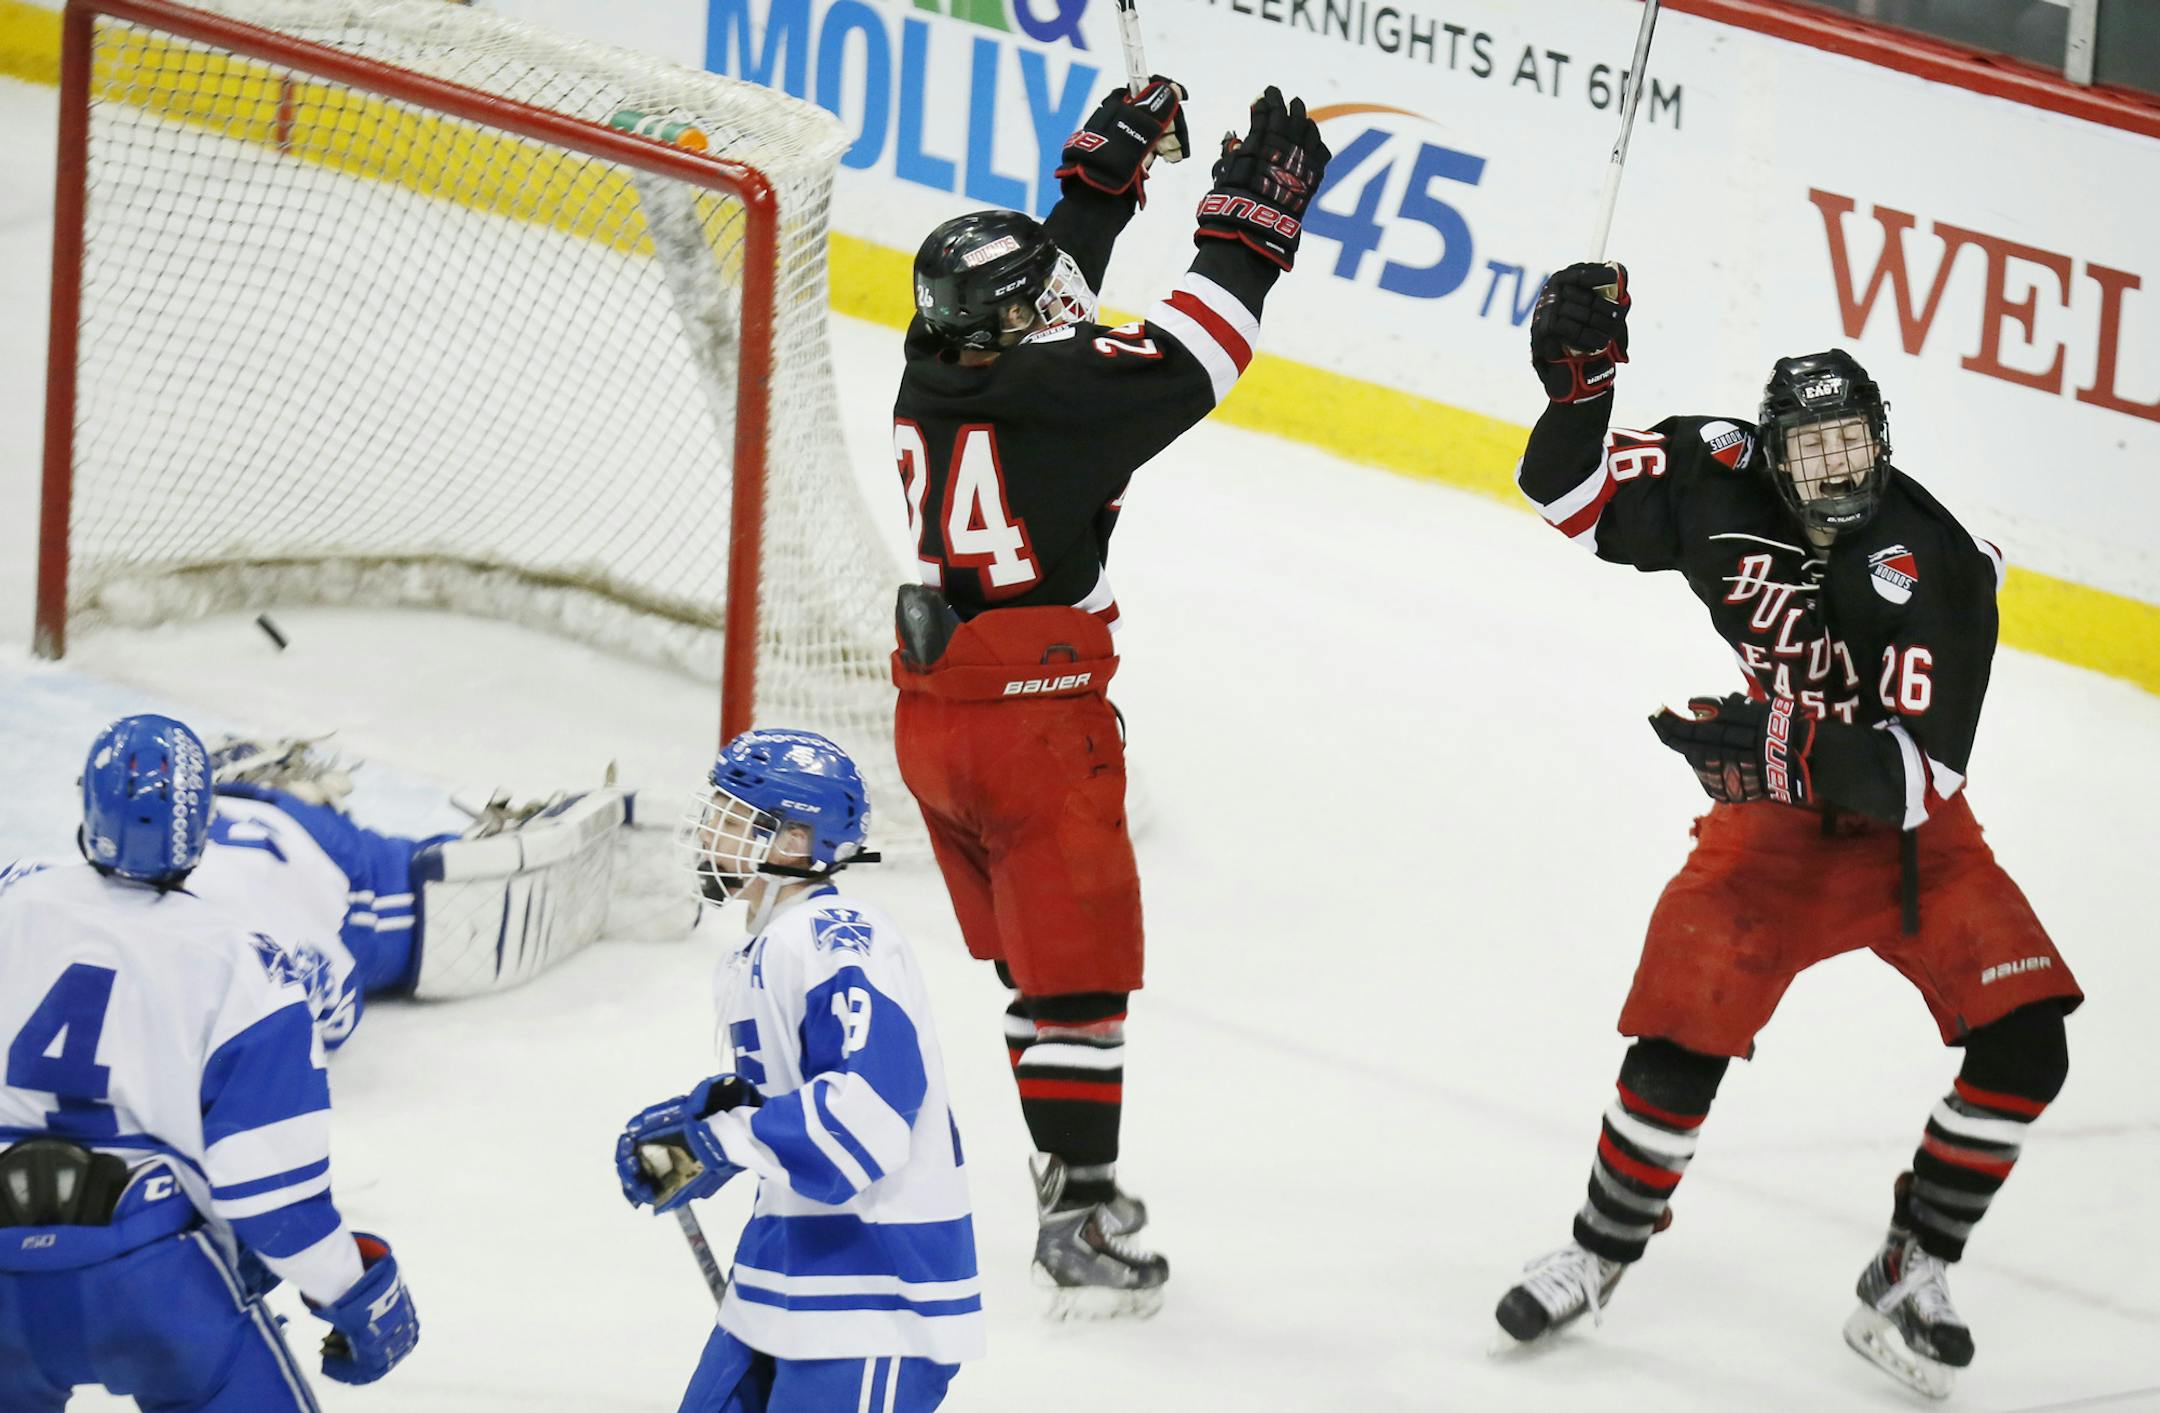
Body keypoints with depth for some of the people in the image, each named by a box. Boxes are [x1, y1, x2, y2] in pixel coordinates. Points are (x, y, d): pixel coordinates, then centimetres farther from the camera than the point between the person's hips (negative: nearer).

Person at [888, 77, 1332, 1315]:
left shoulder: (938, 375, 5)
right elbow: (1190, 362, -15)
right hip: (1037, 725, -8)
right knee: (1079, 971, -2)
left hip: (933, 719, 8)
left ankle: (1073, 1174, 29)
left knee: (1034, 959, 20)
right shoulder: (1056, 392, -17)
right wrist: (1256, 214, -7)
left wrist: (1108, 168, 23)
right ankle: (1080, 1224, -2)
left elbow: (1054, 295, 20)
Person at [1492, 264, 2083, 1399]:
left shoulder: (1933, 567, -21)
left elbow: (1920, 768, -27)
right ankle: (1599, 1252, 6)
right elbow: (1573, 497, 2)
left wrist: (1781, 747, -41)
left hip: (1911, 829, -1)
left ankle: (1908, 1281, -2)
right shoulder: (1724, 483, -10)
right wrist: (1584, 372, -16)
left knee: (2025, 1039, -16)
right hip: (1774, 821, 1)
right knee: (1681, 1034, -18)